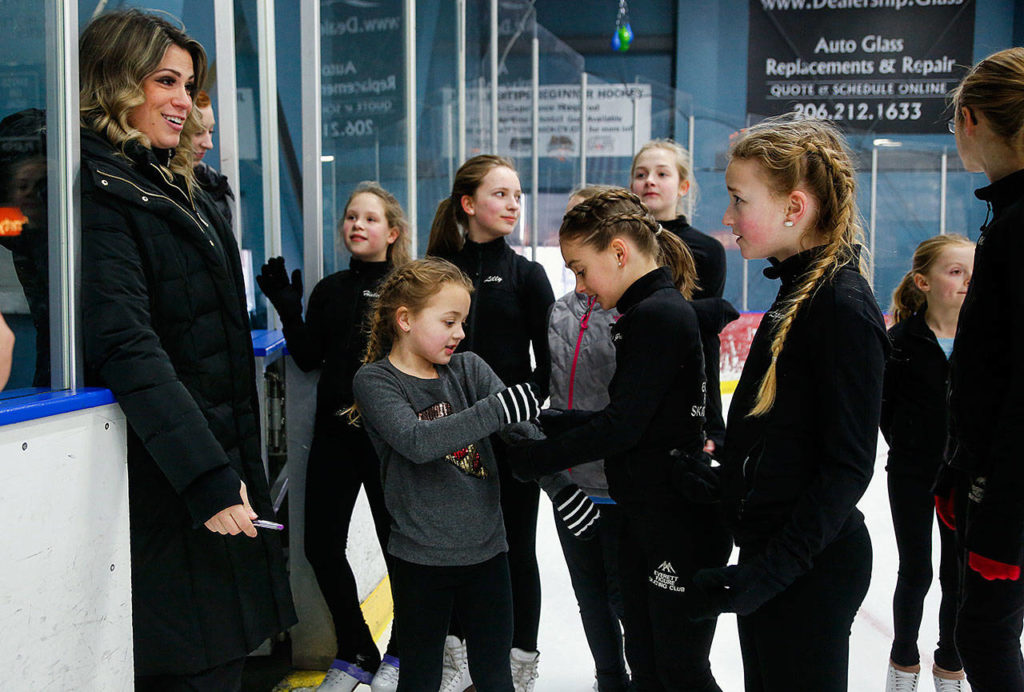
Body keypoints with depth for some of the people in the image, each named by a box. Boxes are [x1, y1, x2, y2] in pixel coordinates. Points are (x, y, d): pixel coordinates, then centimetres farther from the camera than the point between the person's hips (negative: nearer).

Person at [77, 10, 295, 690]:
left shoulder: (178, 188, 18)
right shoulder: (97, 191, -11)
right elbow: (127, 349, -21)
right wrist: (208, 477, -26)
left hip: (223, 458, 9)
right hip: (169, 478, -9)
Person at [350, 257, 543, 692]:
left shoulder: (468, 369, 4)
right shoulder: (375, 381, -8)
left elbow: (525, 428, -7)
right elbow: (416, 442, -25)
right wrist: (497, 409, -30)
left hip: (486, 549, 4)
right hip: (421, 557, -3)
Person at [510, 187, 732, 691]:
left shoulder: (656, 315, -18)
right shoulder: (653, 311, 11)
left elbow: (621, 427, -23)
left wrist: (531, 461, -14)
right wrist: (542, 420, 6)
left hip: (680, 521, -10)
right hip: (644, 517, 10)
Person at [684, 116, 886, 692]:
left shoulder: (844, 306, -19)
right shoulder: (795, 292, 10)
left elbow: (849, 465, -22)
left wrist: (770, 570, -25)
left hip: (810, 568, -9)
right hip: (768, 548, 9)